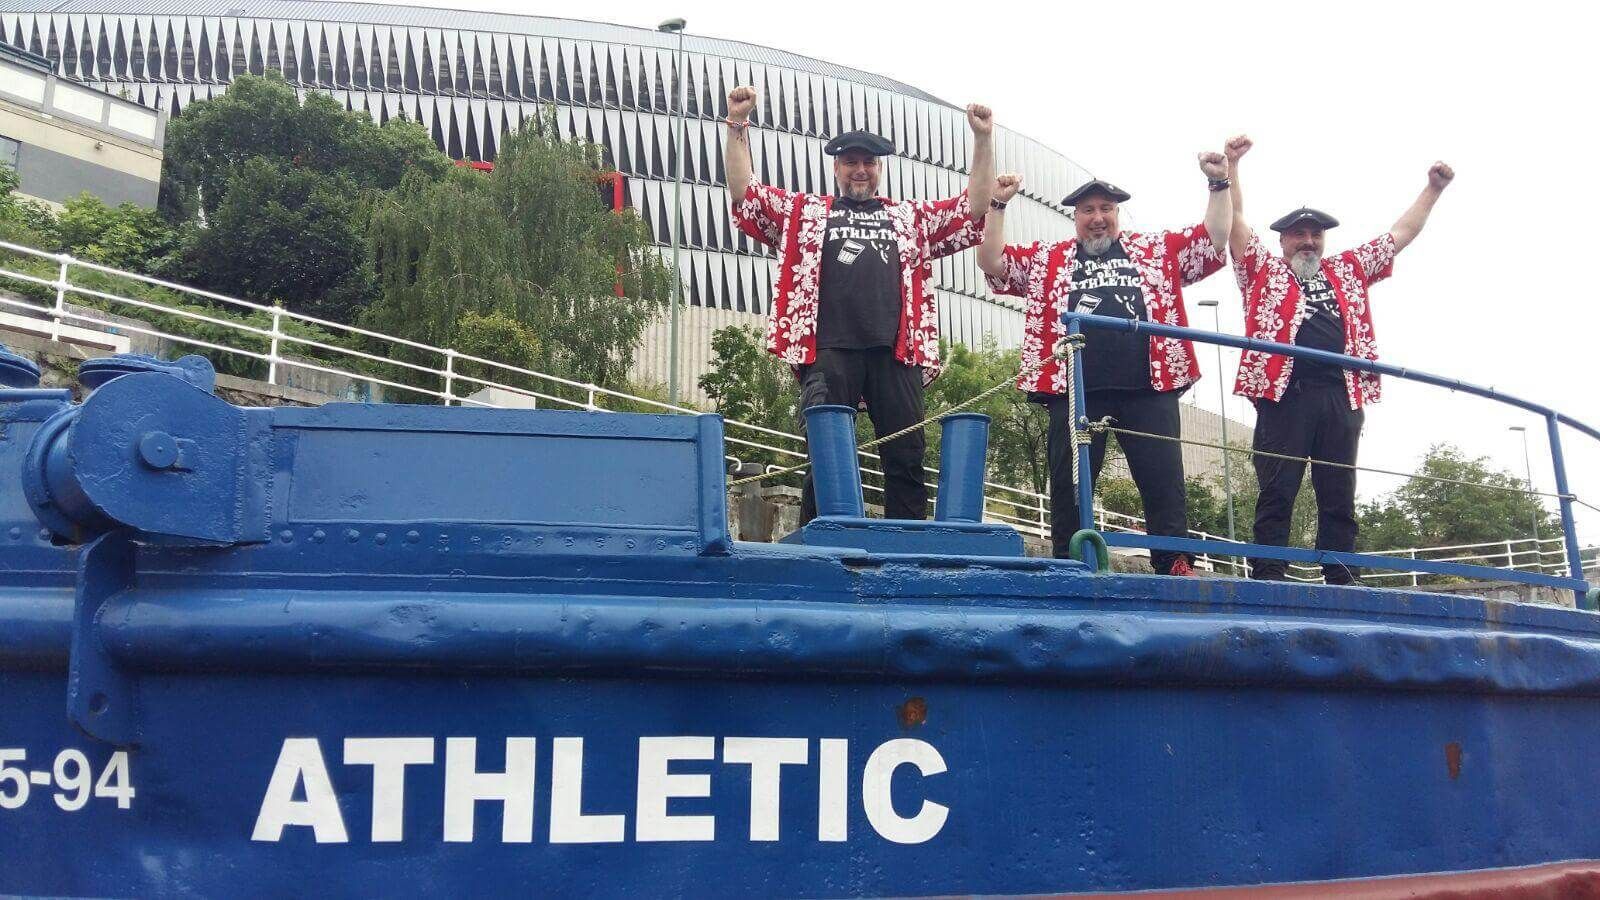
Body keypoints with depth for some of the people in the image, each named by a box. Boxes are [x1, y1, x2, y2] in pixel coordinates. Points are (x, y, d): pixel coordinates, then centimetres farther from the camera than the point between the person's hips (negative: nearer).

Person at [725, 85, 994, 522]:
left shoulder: (913, 217, 24)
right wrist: (738, 124, 8)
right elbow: (744, 192, 15)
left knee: (907, 456, -1)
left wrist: (983, 139, 12)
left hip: (896, 352, 2)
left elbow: (975, 208, 19)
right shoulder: (805, 212, 21)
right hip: (829, 351, -1)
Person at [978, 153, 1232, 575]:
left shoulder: (1157, 249, 17)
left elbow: (1214, 239, 14)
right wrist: (998, 206, 0)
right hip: (1075, 391, 0)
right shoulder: (1046, 258, 16)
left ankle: (1175, 565, 4)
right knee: (1070, 481, 2)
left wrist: (1218, 184, 3)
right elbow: (992, 262, 9)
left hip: (1148, 388, 0)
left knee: (1163, 478, -1)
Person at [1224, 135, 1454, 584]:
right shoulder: (1264, 270, 15)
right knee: (1277, 491, -6)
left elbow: (1401, 234, 29)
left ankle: (1340, 579, 7)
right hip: (1284, 393, -4)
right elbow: (1234, 220, 8)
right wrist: (1231, 166, 1)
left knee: (1339, 494, 5)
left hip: (1340, 396, 4)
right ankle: (1267, 577, -6)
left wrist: (1433, 188, 26)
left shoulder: (1348, 270, 26)